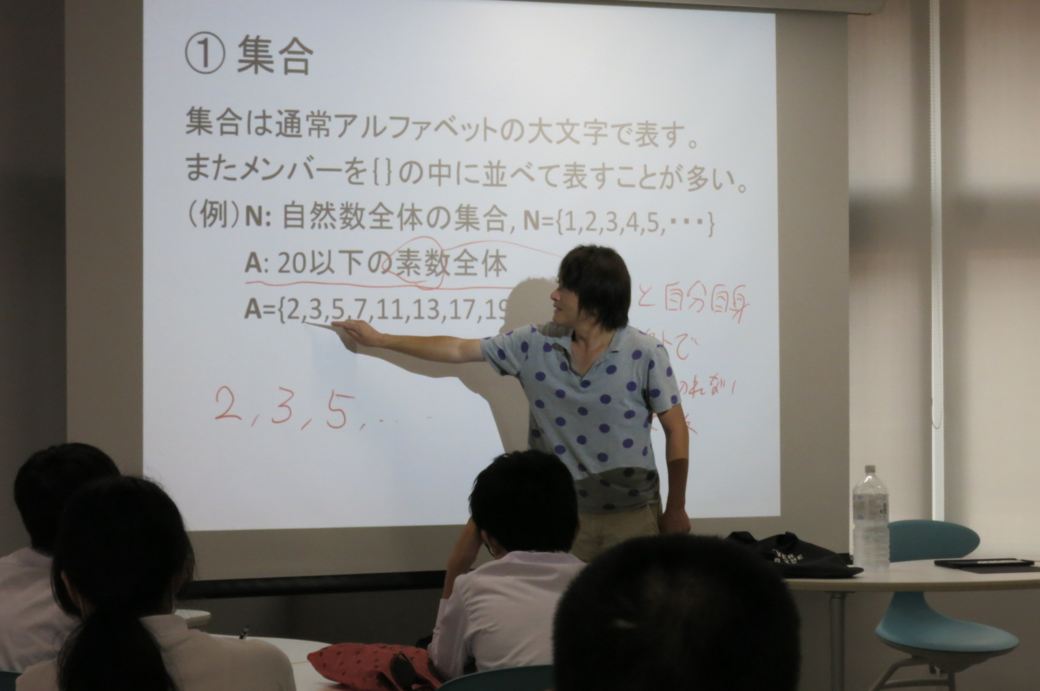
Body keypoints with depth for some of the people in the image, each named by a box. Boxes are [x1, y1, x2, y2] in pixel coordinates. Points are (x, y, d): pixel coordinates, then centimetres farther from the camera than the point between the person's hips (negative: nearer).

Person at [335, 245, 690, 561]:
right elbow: (458, 350, 7)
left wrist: (676, 508, -4)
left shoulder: (645, 354, -11)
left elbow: (675, 428, -4)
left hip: (633, 514, -3)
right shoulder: (535, 345, -2)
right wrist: (379, 339, 12)